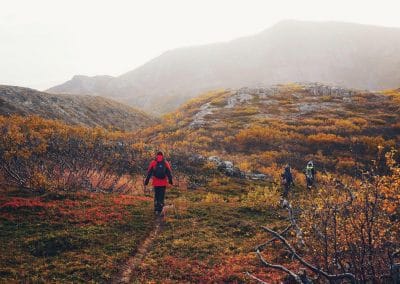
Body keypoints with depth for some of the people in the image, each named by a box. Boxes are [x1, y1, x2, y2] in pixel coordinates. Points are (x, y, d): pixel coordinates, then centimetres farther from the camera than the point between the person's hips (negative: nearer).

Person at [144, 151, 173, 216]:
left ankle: (156, 210, 10)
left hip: (155, 183, 1)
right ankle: (159, 211, 3)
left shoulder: (153, 163, 0)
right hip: (163, 183, -1)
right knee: (161, 197, 4)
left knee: (156, 196, 11)